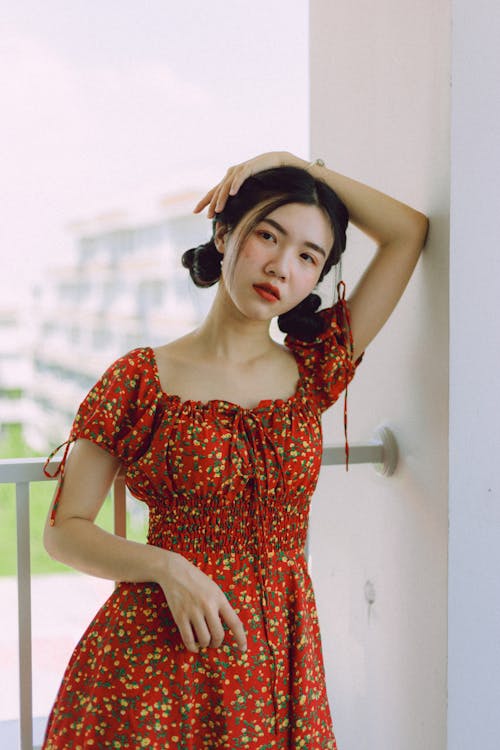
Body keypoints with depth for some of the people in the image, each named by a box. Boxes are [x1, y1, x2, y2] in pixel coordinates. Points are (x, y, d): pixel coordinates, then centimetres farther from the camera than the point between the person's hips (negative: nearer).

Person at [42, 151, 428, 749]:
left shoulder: (313, 371, 5)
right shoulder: (141, 379, -4)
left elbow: (410, 230, 5)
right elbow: (64, 530, -4)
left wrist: (294, 164, 3)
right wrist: (168, 568, -19)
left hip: (277, 653, 3)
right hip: (157, 652, -3)